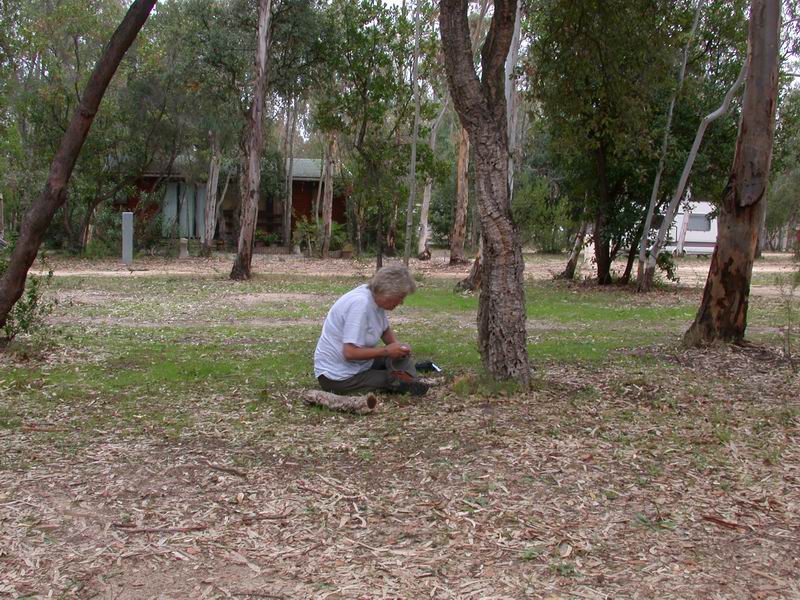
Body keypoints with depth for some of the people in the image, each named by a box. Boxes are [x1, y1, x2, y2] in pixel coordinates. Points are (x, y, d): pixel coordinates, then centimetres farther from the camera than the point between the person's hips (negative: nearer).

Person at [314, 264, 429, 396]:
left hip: (359, 365, 10)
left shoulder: (376, 298, -2)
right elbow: (350, 352, -31)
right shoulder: (360, 304, -28)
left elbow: (386, 330, 16)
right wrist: (387, 350, -23)